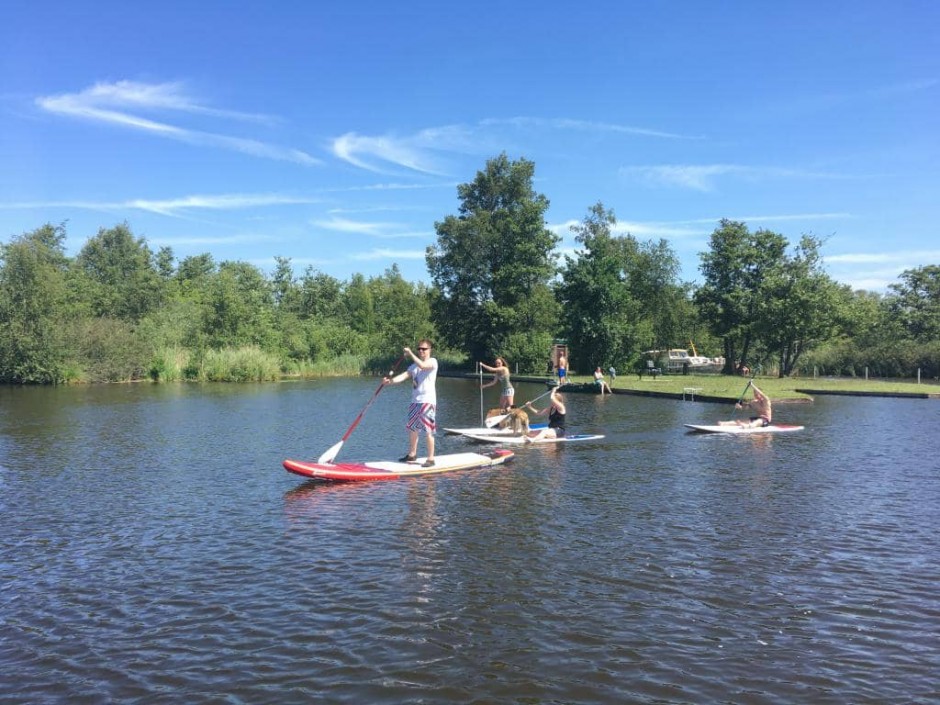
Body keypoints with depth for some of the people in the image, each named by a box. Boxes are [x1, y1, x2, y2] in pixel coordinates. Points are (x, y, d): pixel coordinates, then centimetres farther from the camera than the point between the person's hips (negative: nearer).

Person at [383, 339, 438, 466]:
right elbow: (404, 375, 2)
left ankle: (431, 459, -1)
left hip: (428, 401, -7)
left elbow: (422, 365, -25)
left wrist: (410, 354, -20)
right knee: (412, 429, 14)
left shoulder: (433, 361, -3)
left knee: (428, 431, -7)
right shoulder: (414, 365, 17)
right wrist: (390, 381, -15)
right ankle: (412, 454, 29)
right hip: (415, 401, 7)